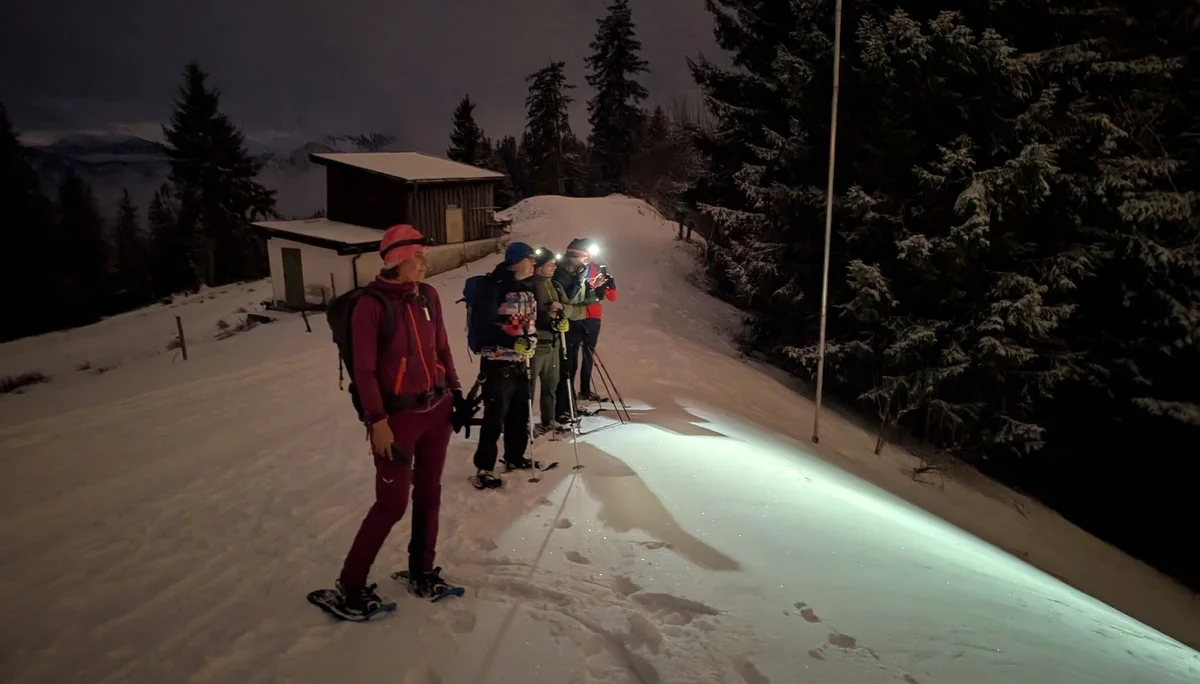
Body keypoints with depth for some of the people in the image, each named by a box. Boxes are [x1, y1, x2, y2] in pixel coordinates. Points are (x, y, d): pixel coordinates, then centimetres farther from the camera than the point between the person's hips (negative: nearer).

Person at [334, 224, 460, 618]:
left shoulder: (427, 295, 3)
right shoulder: (372, 305, -15)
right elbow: (364, 370, -14)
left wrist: (455, 391, 10)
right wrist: (377, 421, -17)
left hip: (437, 409, 6)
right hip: (398, 416, -6)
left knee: (429, 492, 14)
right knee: (393, 502, 0)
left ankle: (422, 571, 30)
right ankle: (351, 583, 18)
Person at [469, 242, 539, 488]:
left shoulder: (527, 290, 12)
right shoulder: (494, 287, -14)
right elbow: (481, 325, -19)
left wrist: (532, 338, 7)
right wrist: (511, 341, -26)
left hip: (521, 362, 8)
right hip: (498, 363, -8)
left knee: (520, 413, 15)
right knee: (495, 416, -6)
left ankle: (515, 456, 32)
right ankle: (484, 468, 4)